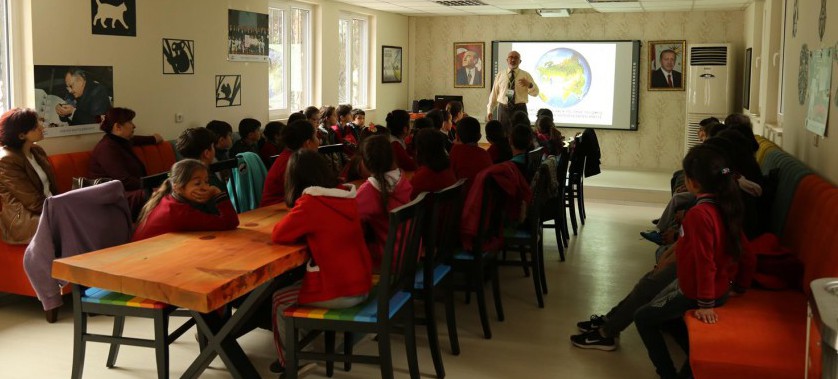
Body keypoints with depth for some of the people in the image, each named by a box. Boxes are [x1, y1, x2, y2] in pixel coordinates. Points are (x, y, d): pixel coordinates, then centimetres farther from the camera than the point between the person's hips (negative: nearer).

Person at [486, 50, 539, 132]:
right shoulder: (500, 75, 10)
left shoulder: (525, 75, 6)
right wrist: (490, 110, 5)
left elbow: (535, 93, 0)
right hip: (503, 109, 1)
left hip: (520, 109, -1)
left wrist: (529, 84, -21)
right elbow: (494, 93, 10)